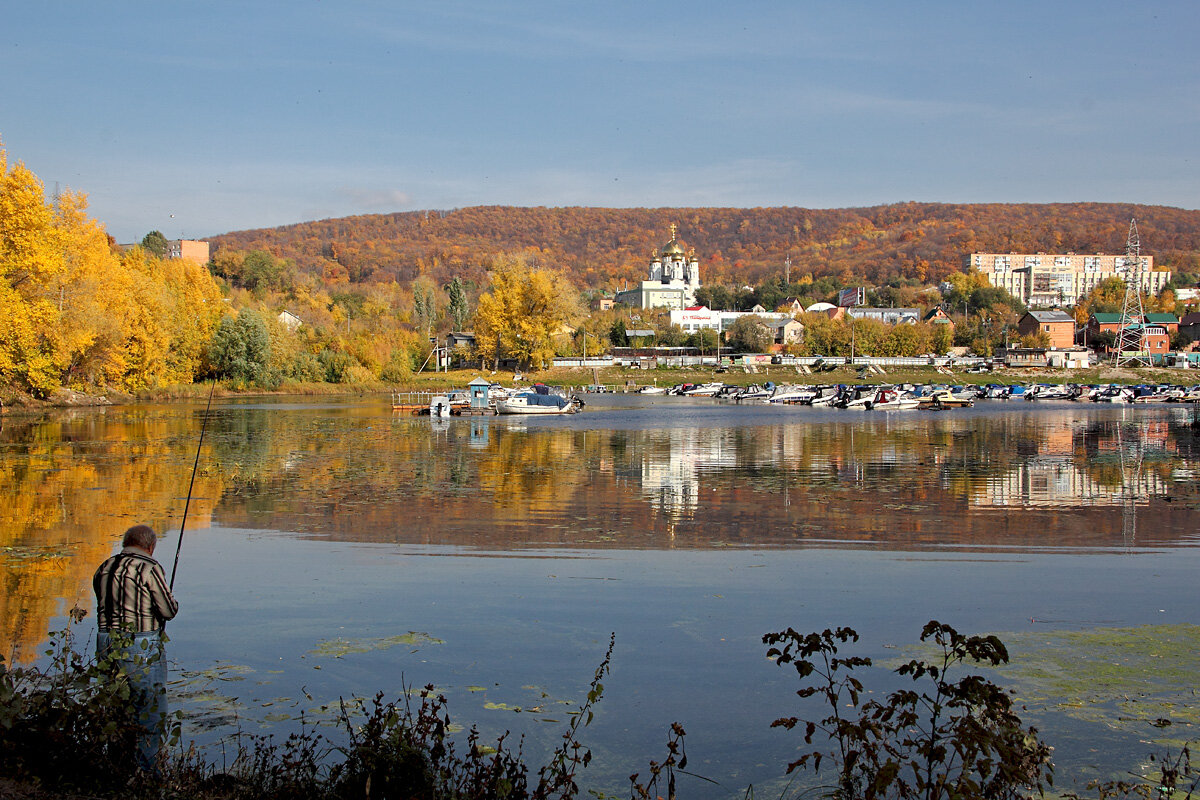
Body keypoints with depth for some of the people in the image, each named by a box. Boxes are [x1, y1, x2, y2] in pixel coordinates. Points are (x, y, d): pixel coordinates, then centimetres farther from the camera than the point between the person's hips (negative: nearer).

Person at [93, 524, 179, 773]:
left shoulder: (104, 569, 10)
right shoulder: (149, 568, -11)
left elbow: (107, 606, 13)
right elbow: (168, 610, -12)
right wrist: (172, 601, 9)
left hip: (107, 645, 7)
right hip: (142, 648, -7)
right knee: (151, 710, 1)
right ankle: (146, 770, 2)